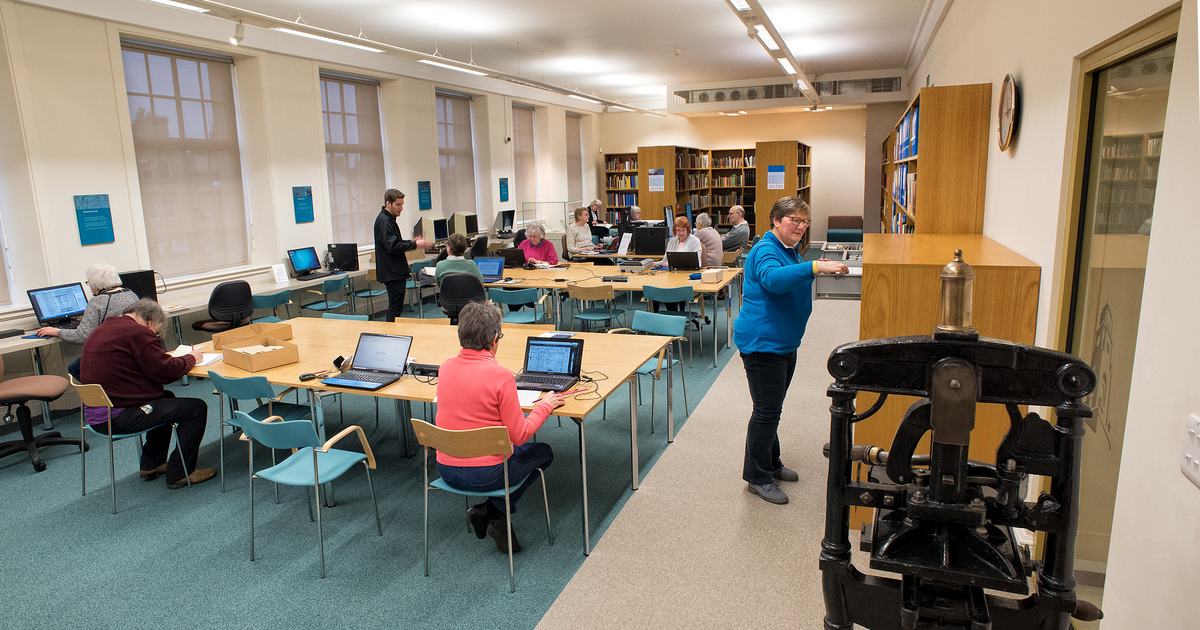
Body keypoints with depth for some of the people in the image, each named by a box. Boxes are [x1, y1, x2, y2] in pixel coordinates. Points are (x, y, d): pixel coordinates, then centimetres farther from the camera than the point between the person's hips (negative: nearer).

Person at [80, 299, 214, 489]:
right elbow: (166, 371, -17)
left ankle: (151, 464, 32)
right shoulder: (138, 333, -18)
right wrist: (191, 358, 0)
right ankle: (178, 473, 1)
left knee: (166, 397, 31)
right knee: (196, 408, -7)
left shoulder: (102, 329, 15)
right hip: (118, 418, -11)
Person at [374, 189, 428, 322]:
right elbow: (393, 247, -25)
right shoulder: (384, 221, -18)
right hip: (393, 273, -11)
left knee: (395, 305, 16)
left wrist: (410, 242, 9)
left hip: (395, 272, 11)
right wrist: (414, 245, -18)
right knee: (395, 307, -5)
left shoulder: (389, 219, 16)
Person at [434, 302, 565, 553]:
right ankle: (491, 511, 8)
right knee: (543, 452, 21)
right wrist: (545, 406, -2)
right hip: (485, 474, -7)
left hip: (446, 470, 7)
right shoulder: (501, 375, -22)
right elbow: (519, 436, -17)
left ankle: (488, 513, 17)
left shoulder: (445, 367, -3)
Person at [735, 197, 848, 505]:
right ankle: (757, 478, 8)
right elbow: (773, 279, -41)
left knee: (772, 409, 20)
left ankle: (771, 464, 35)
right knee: (766, 411, -4)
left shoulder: (791, 252, 15)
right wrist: (814, 267, -49)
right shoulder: (765, 251, -18)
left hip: (784, 343, 10)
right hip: (762, 343, -10)